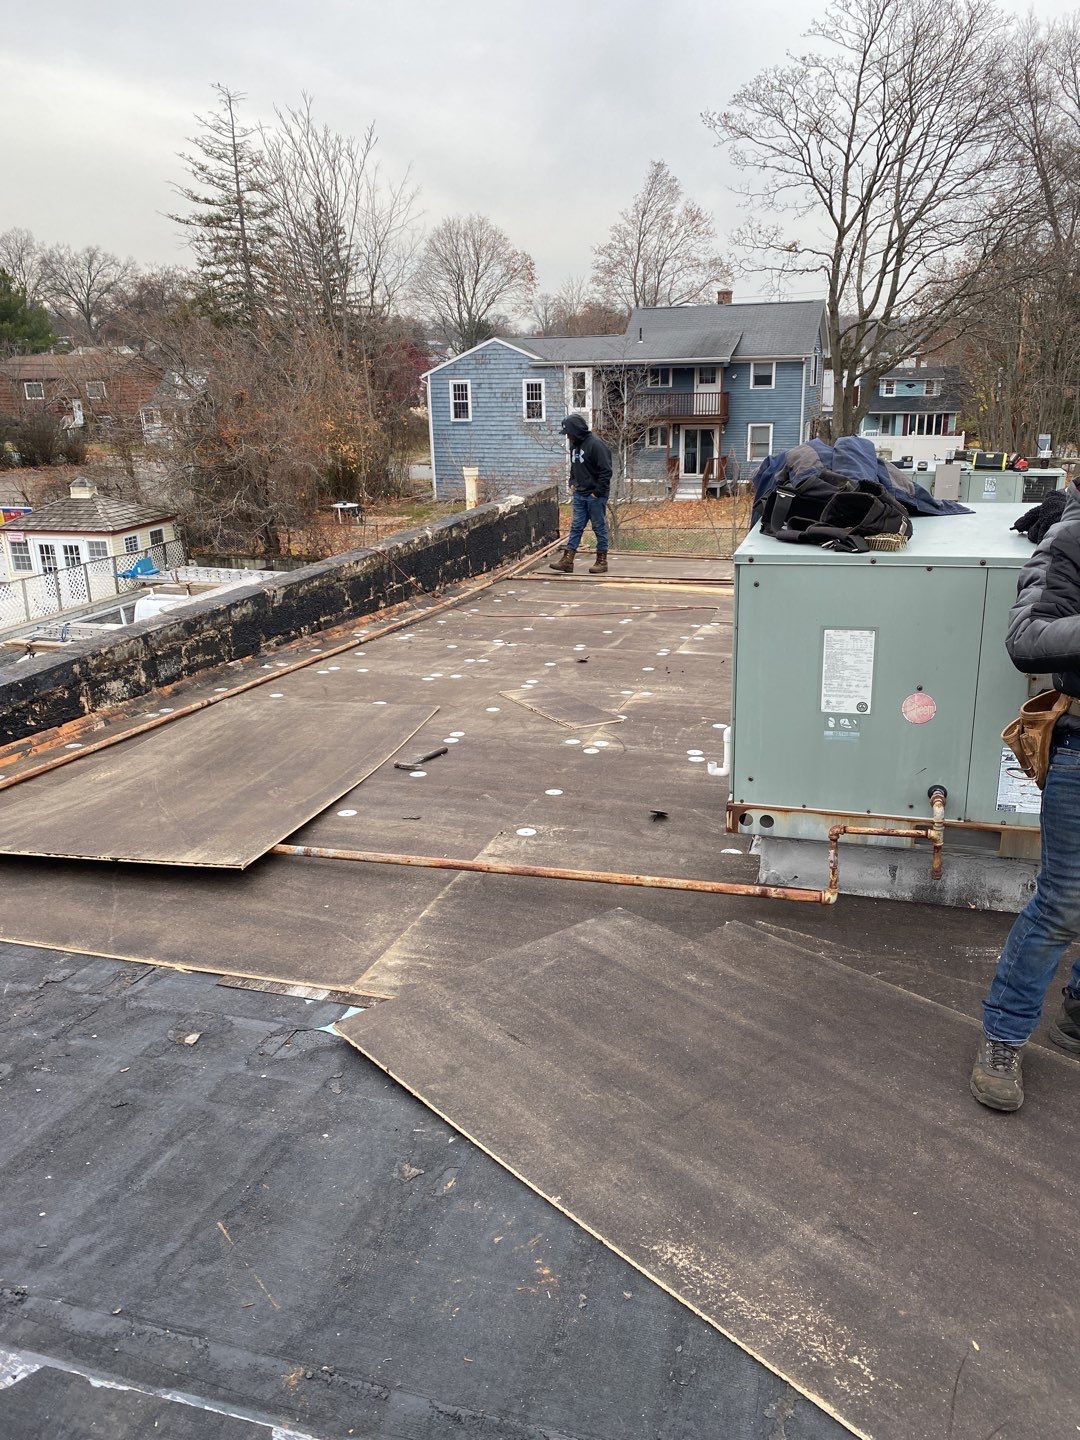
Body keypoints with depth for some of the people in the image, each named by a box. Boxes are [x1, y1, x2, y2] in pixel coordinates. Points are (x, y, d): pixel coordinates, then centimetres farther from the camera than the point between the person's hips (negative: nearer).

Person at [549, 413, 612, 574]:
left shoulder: (595, 444, -16)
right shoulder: (575, 444, 10)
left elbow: (606, 471, -18)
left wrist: (597, 492, -17)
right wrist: (572, 483, 11)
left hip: (595, 496, -8)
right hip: (579, 494, 8)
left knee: (599, 528, 2)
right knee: (576, 527, 6)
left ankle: (602, 561, 11)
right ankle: (567, 560, 5)